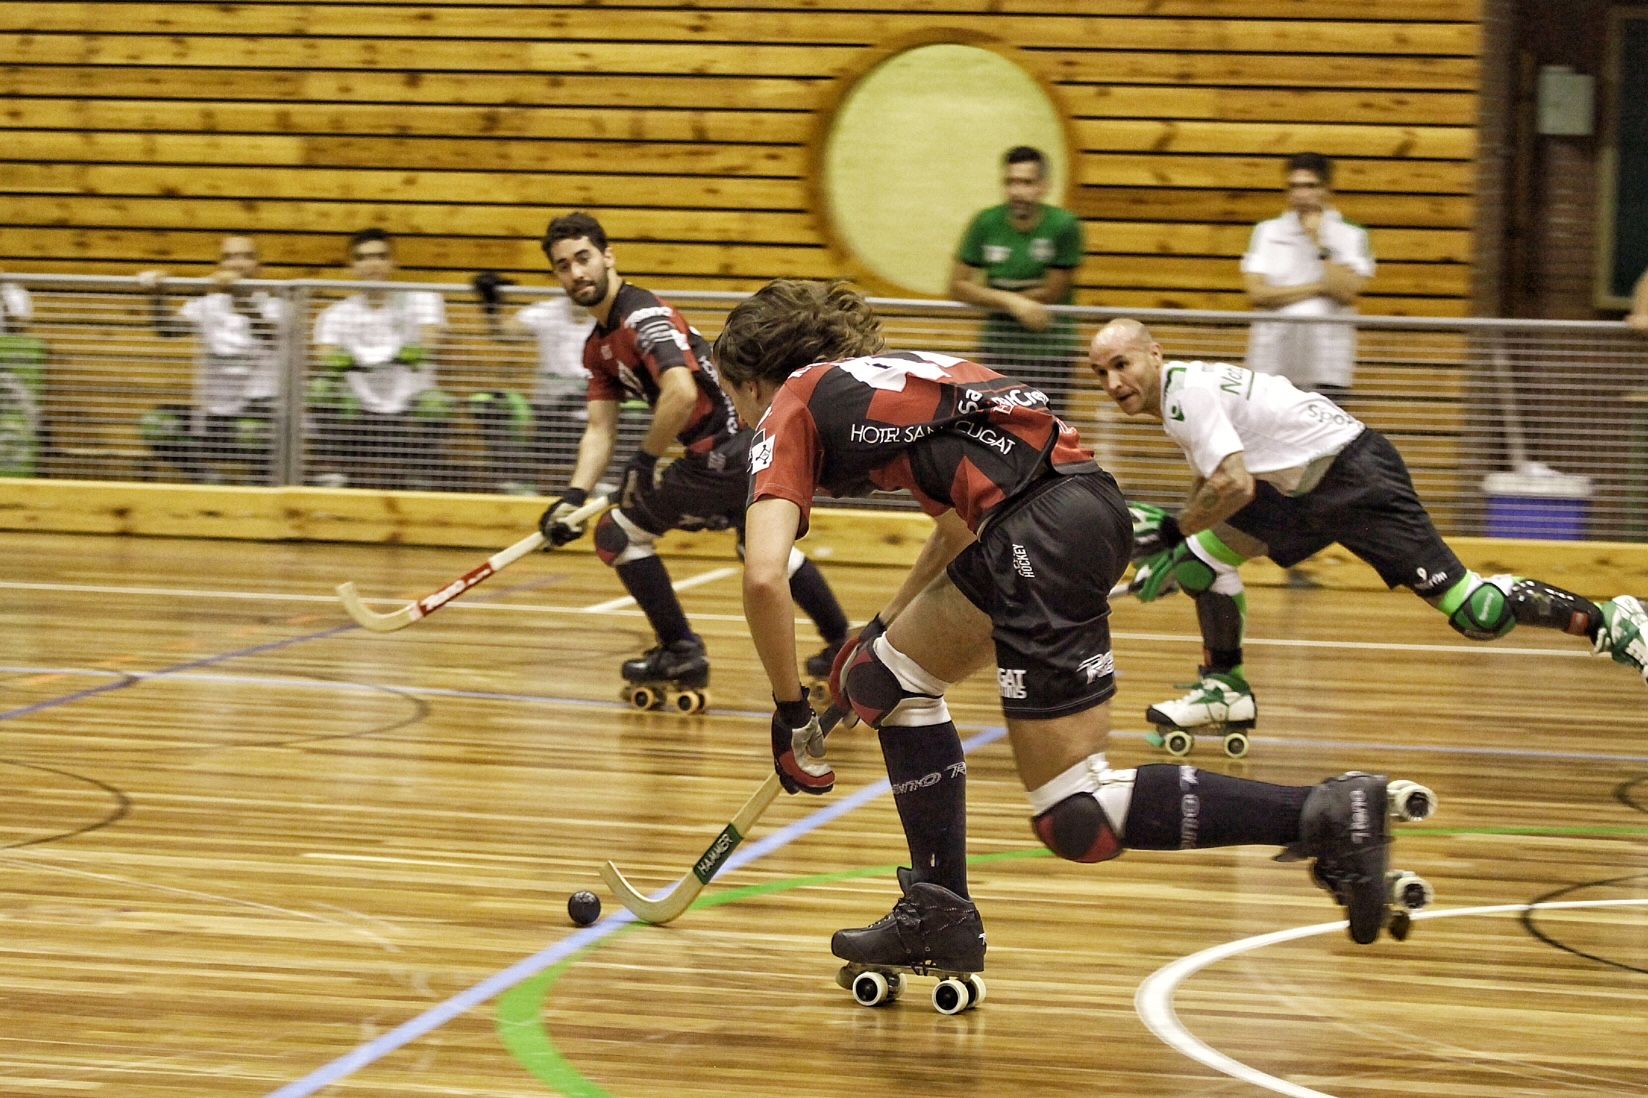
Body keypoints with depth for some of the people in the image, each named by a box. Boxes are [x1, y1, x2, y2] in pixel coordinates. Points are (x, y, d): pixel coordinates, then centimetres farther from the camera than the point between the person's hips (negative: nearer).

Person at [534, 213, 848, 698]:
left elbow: (681, 392, -32)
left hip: (725, 453, -11)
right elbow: (600, 429, 11)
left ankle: (681, 653, 6)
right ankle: (841, 642, 46)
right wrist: (575, 495, -4)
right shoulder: (599, 346, 14)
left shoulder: (642, 317, -17)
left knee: (618, 533, -3)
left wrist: (643, 462, -21)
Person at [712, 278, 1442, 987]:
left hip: (1042, 531, -9)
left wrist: (791, 717, 5)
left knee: (1079, 822, -5)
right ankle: (941, 915, 24)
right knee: (890, 676, 24)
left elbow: (763, 577, -6)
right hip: (1075, 495, 9)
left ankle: (1325, 815, -14)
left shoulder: (791, 410, 7)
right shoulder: (885, 376, 30)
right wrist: (883, 627, 43)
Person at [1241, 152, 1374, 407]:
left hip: (1326, 368, -1)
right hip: (1271, 367, 2)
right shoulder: (1268, 232, 10)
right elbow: (1257, 293, -2)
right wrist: (1317, 288, -5)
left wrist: (1320, 245, -9)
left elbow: (1346, 292, -9)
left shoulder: (1351, 237, 5)